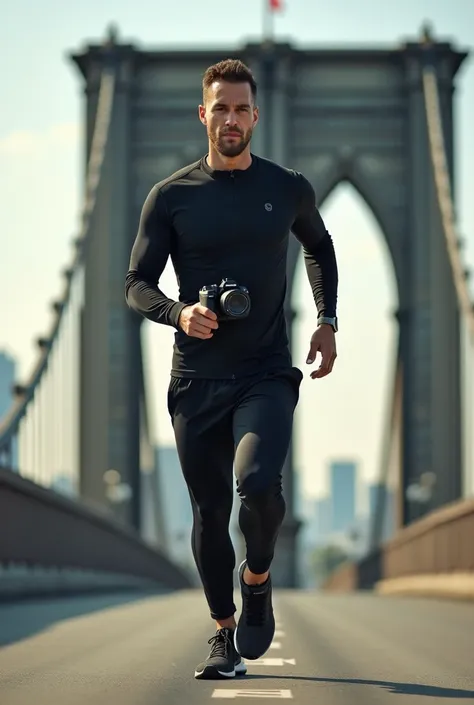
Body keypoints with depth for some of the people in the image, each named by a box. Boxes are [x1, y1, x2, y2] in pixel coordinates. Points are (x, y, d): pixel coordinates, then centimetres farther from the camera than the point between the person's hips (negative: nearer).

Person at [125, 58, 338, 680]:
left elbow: (320, 248, 25)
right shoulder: (171, 196, 1)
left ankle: (258, 579, 7)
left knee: (258, 483, -24)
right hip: (196, 380, 1)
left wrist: (327, 322, 14)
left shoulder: (289, 189, 5)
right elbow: (136, 285, 3)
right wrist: (180, 313, -17)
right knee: (210, 510, 6)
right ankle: (225, 634, 23)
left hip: (266, 376, -1)